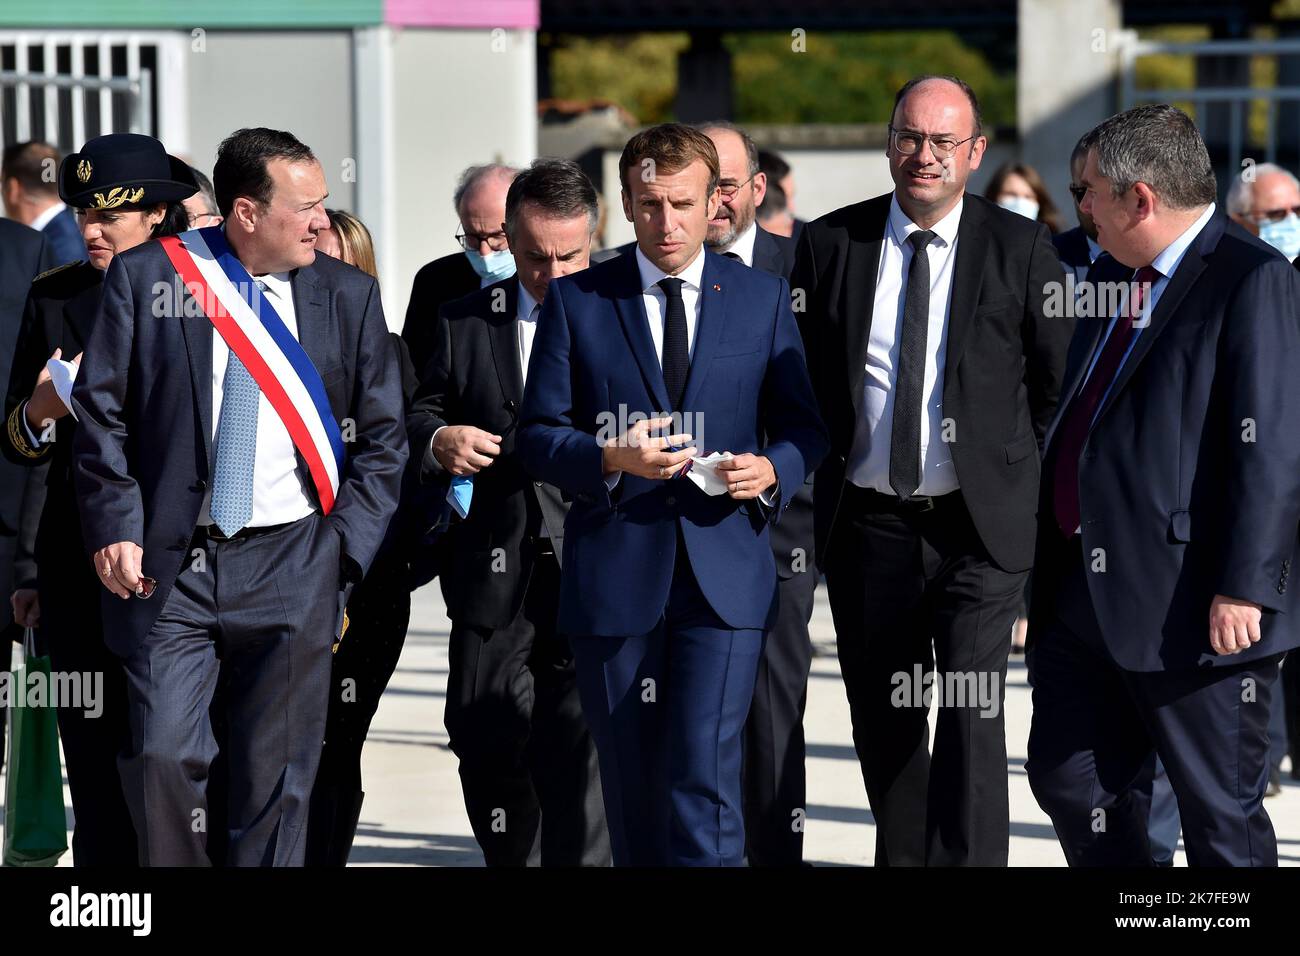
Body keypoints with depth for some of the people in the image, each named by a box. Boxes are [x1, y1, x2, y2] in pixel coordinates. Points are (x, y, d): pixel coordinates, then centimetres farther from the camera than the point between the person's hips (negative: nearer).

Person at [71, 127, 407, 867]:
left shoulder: (348, 294, 8)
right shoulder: (146, 277, 2)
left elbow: (383, 436, 11)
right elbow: (101, 410, 3)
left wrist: (345, 548, 1)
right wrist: (114, 527, -7)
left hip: (292, 563, 2)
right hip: (170, 565, -1)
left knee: (275, 777, 3)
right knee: (162, 756, -11)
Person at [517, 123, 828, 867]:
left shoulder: (763, 298, 8)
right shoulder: (577, 301, 5)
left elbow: (803, 427, 12)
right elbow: (538, 437, 3)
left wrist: (771, 470, -10)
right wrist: (610, 458, -16)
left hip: (724, 579, -1)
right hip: (614, 576, 1)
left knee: (705, 772, -13)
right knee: (631, 789, 8)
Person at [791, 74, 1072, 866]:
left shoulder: (1021, 249, -2)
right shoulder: (830, 244, 3)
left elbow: (1059, 383, 6)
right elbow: (802, 378, 13)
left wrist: (1014, 469, 3)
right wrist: (824, 471, 8)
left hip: (978, 525, -3)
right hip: (868, 525, 3)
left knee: (972, 715, -14)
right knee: (883, 726, 12)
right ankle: (902, 858, 26)